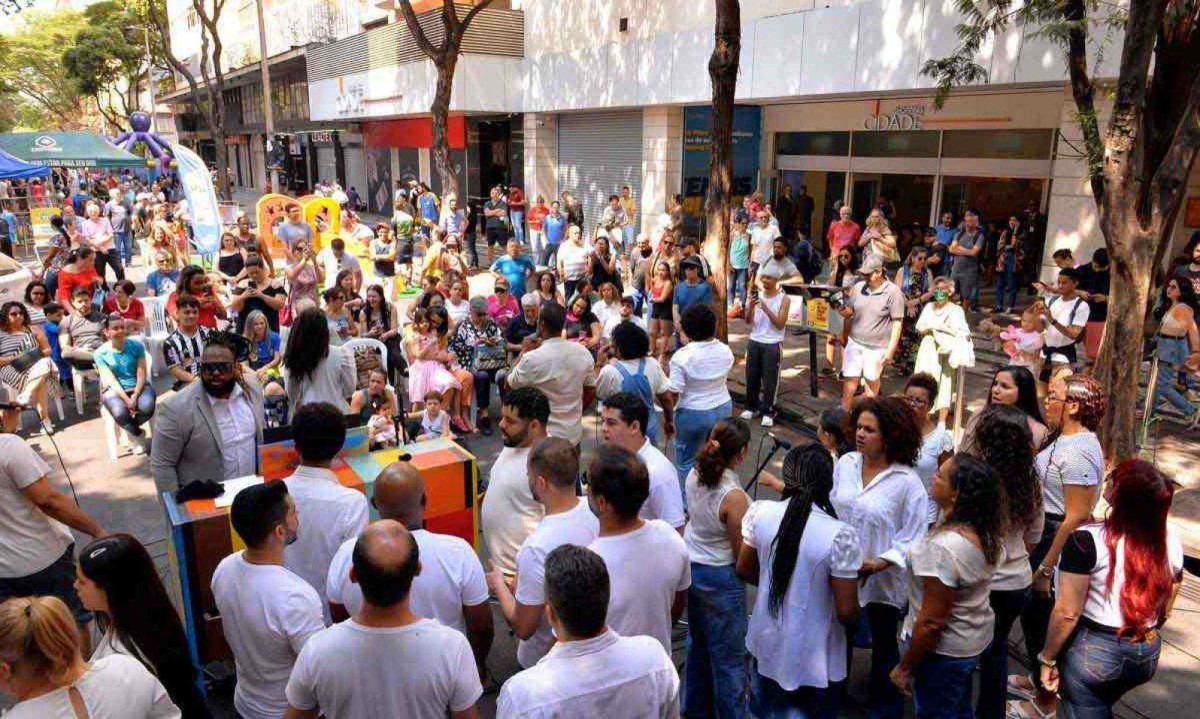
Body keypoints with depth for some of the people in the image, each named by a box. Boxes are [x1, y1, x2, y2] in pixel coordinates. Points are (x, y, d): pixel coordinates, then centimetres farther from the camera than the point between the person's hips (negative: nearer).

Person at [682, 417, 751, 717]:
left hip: (691, 566, 8)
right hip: (720, 578, -8)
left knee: (698, 643, 26)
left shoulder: (694, 474, -8)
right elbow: (742, 554, -19)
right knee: (729, 656, 11)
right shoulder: (733, 496, -29)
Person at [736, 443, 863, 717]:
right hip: (813, 660, -3)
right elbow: (846, 612, -19)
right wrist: (854, 613, 3)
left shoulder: (761, 513, -13)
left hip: (766, 646, 4)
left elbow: (744, 570, 1)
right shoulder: (841, 536, -25)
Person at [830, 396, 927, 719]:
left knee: (883, 646, 17)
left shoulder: (907, 482, -18)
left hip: (882, 580, -4)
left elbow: (912, 539, -17)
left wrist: (877, 564, -25)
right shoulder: (844, 464, -6)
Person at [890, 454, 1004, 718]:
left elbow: (931, 622, -27)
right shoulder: (983, 530, -8)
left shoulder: (943, 547, -33)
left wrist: (905, 668, -14)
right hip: (976, 638, 7)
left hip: (944, 650, -7)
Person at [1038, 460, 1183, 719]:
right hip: (1147, 653, 6)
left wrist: (1047, 659, -8)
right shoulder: (1172, 539, -7)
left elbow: (1067, 613, -20)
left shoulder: (1087, 540, -24)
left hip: (1092, 650, -6)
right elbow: (1165, 611, 6)